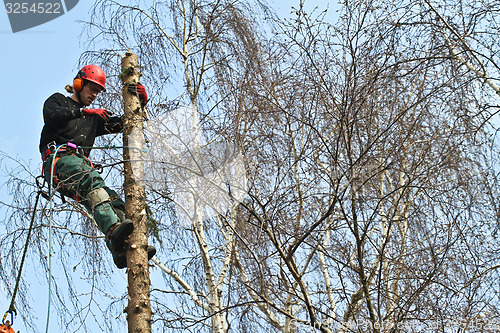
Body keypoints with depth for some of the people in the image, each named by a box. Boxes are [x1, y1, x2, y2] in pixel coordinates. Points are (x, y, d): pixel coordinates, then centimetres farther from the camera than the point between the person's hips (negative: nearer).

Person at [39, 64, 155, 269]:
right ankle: (113, 231, -58)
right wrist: (84, 111, -9)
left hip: (81, 165, 7)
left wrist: (141, 102, 15)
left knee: (115, 202, -18)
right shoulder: (58, 100, 21)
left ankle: (122, 251, -37)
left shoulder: (94, 119, 37)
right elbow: (52, 114, -4)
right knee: (92, 181, -38)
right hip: (59, 158, -7)